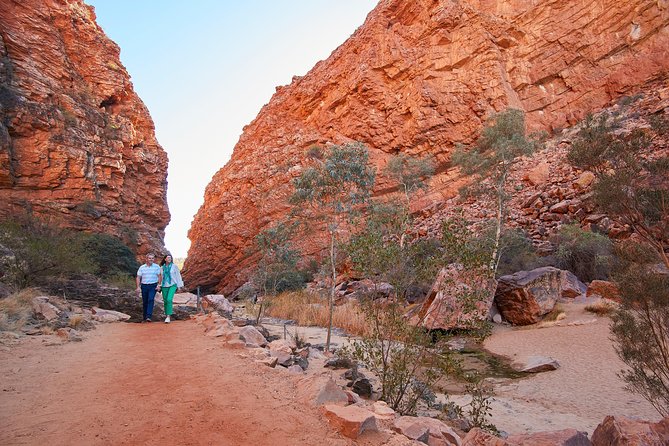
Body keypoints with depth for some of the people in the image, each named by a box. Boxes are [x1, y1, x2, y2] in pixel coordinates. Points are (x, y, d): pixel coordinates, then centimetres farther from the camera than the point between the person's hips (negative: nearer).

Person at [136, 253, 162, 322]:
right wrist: (138, 287, -2)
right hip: (144, 286, 2)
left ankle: (148, 317, -21)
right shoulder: (142, 267, 6)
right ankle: (144, 317, 21)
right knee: (144, 302, 8)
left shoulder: (156, 267, 2)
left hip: (153, 286, -2)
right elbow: (138, 277, 6)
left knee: (151, 300, -17)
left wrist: (158, 285, -6)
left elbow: (160, 276, 3)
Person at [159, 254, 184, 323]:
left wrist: (179, 286, 0)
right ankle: (167, 316, 19)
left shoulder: (174, 266, 1)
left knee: (169, 299, -20)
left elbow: (178, 276, 3)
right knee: (165, 301, 5)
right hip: (164, 286, 3)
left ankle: (168, 316, -18)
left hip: (172, 285, -3)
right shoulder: (162, 267, 7)